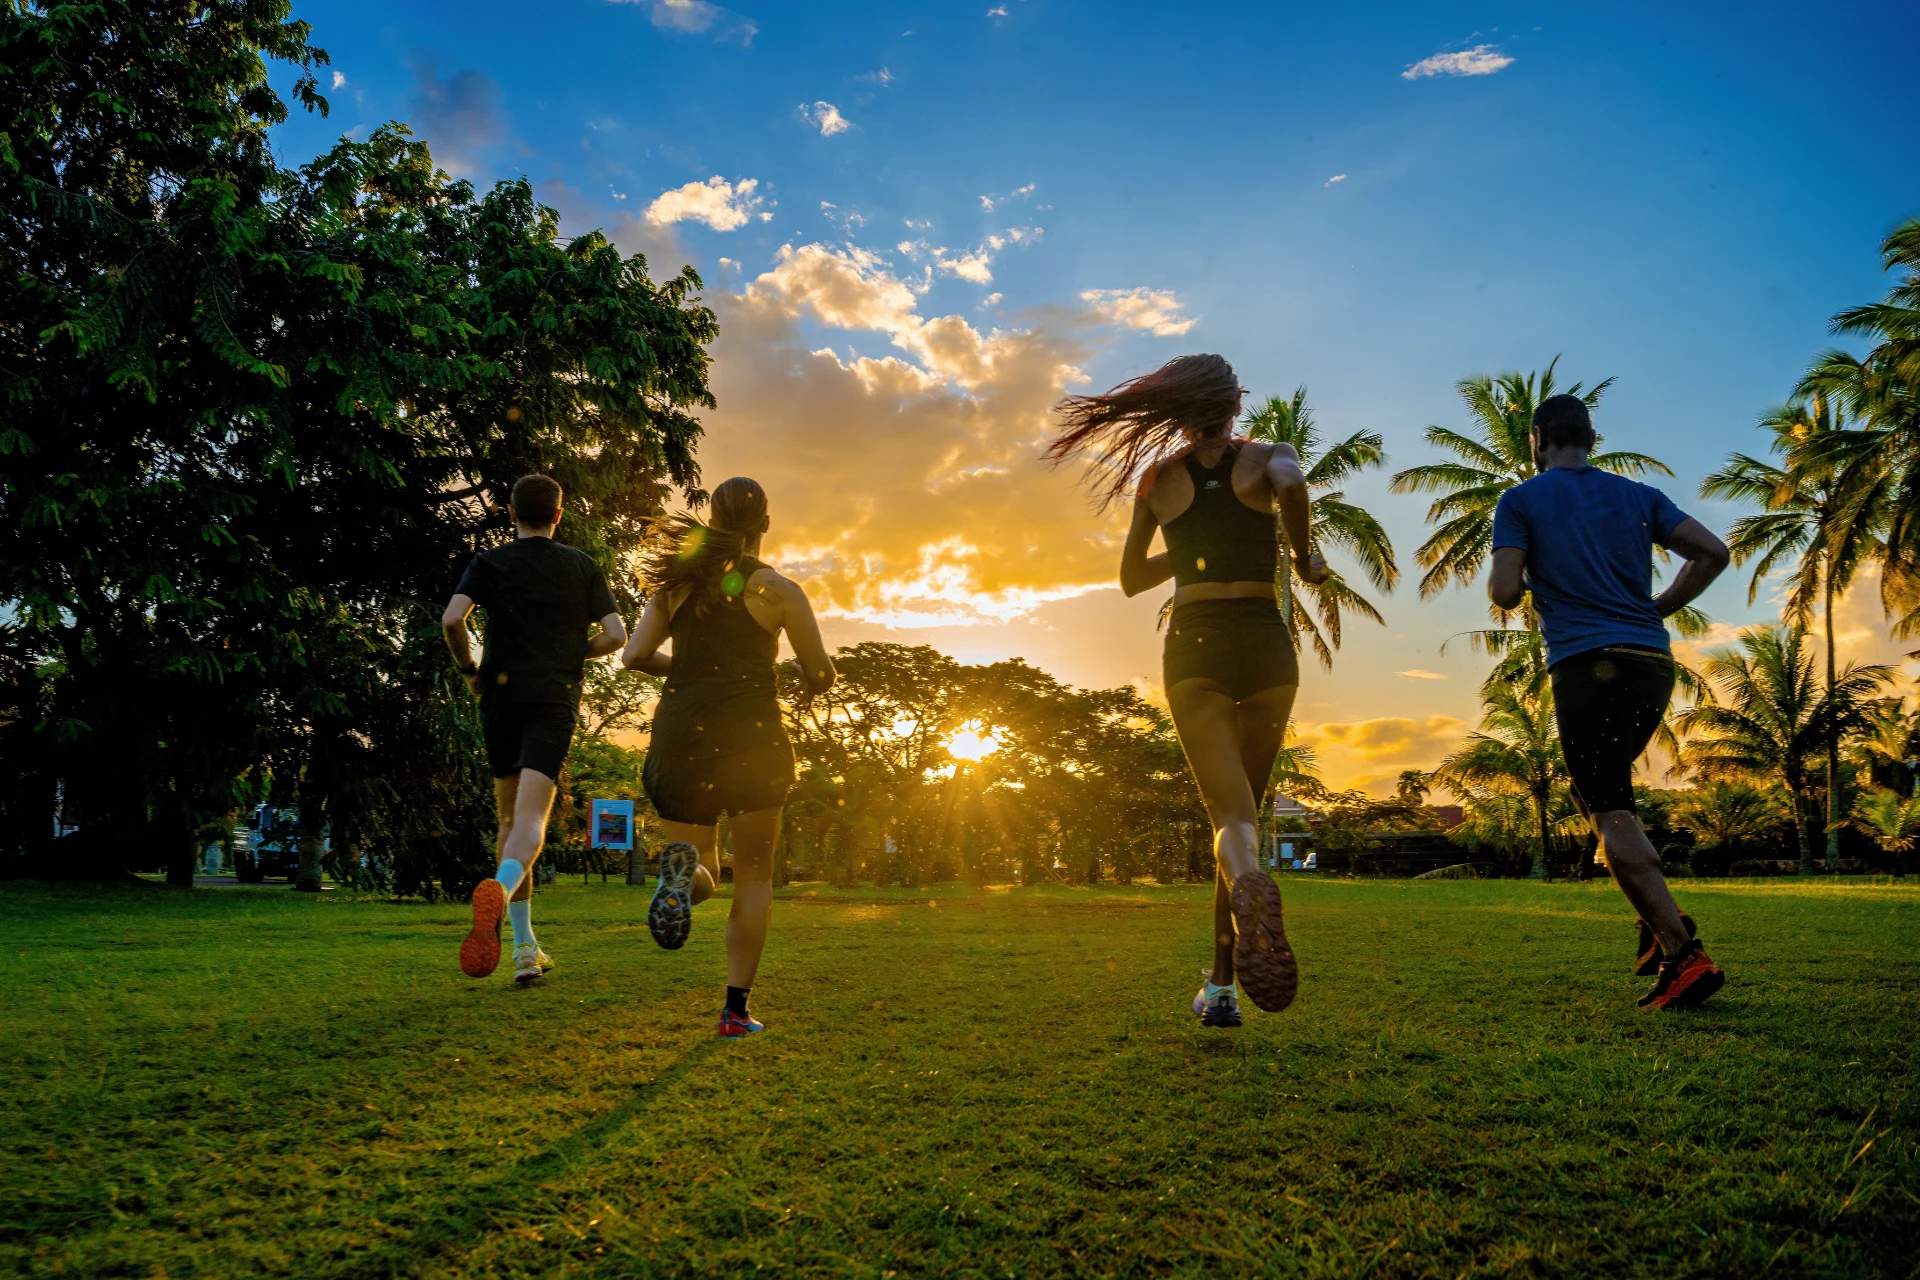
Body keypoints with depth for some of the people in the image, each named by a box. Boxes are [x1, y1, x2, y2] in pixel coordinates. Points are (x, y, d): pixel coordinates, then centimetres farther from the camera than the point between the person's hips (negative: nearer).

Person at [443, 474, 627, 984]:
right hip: (556, 699, -1)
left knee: (510, 819, 13)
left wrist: (468, 669, 6)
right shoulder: (583, 567, 8)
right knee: (531, 817, -11)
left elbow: (452, 619, -10)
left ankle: (525, 948, 14)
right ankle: (498, 891, -45)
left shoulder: (490, 563, 5)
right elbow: (615, 635, 1)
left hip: (502, 696, 1)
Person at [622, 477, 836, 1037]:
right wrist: (808, 683, 23)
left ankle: (684, 869, -21)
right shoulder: (777, 589, -1)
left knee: (704, 876, 17)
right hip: (751, 737, -2)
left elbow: (634, 655, 1)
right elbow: (820, 676, 0)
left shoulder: (676, 582, 8)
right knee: (755, 878, 13)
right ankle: (736, 1008, 10)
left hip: (680, 733, 3)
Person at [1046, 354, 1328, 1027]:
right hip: (1265, 644, 0)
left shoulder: (1157, 476, 13)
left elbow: (1130, 579, 20)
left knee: (1231, 815, -7)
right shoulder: (1266, 457, 6)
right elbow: (1291, 485, -20)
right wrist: (1303, 555, -3)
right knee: (1245, 804, 14)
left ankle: (1249, 883, -46)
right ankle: (1221, 985, 17)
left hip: (1194, 647, 0)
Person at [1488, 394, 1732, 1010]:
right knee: (1599, 791, 21)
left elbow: (1503, 593, -6)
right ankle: (1666, 922, 10)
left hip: (1587, 664, -6)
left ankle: (1683, 953, -15)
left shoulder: (1521, 501, 3)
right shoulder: (1638, 495, 17)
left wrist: (1520, 584, 18)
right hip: (1653, 663, 6)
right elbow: (1713, 553, 6)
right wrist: (1657, 610, 15)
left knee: (1611, 813, -7)